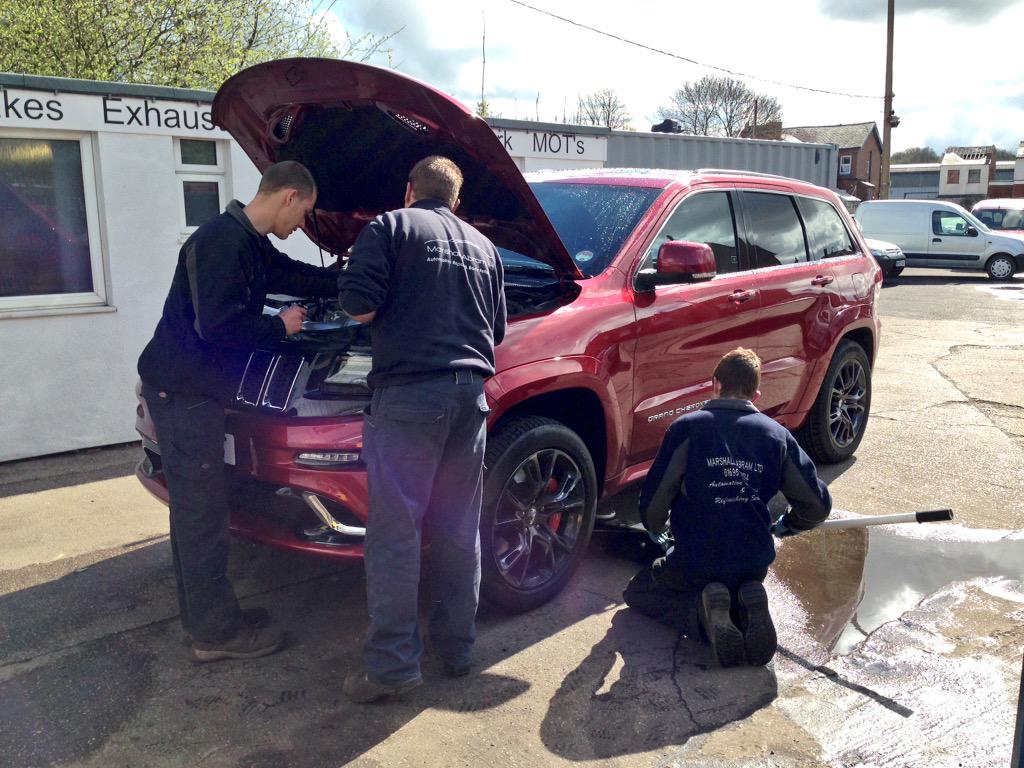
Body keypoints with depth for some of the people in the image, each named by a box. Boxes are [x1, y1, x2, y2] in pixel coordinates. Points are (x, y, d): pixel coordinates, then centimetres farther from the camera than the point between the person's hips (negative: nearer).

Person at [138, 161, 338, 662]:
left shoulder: (250, 243, 13)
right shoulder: (224, 242, -18)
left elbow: (298, 277, 26)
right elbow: (220, 326, -24)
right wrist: (280, 326, -10)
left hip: (196, 388, 10)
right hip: (183, 389, -10)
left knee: (194, 508, 15)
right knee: (202, 511, -3)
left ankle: (203, 620, 27)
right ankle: (215, 633, 8)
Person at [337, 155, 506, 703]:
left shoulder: (391, 228, 3)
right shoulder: (483, 246, 21)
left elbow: (359, 305, -8)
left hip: (409, 392, -6)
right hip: (471, 392, 6)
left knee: (395, 531, -1)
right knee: (458, 530, 12)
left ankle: (391, 665, 2)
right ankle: (456, 650, 22)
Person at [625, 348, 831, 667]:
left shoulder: (687, 427, -8)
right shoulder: (777, 434, 2)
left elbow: (654, 498, -8)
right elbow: (817, 504, 5)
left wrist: (656, 530, 15)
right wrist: (786, 526, 27)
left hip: (696, 563, -4)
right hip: (755, 565, 4)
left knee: (637, 592, 22)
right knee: (740, 584, 38)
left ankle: (701, 608, -7)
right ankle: (747, 604, 0)